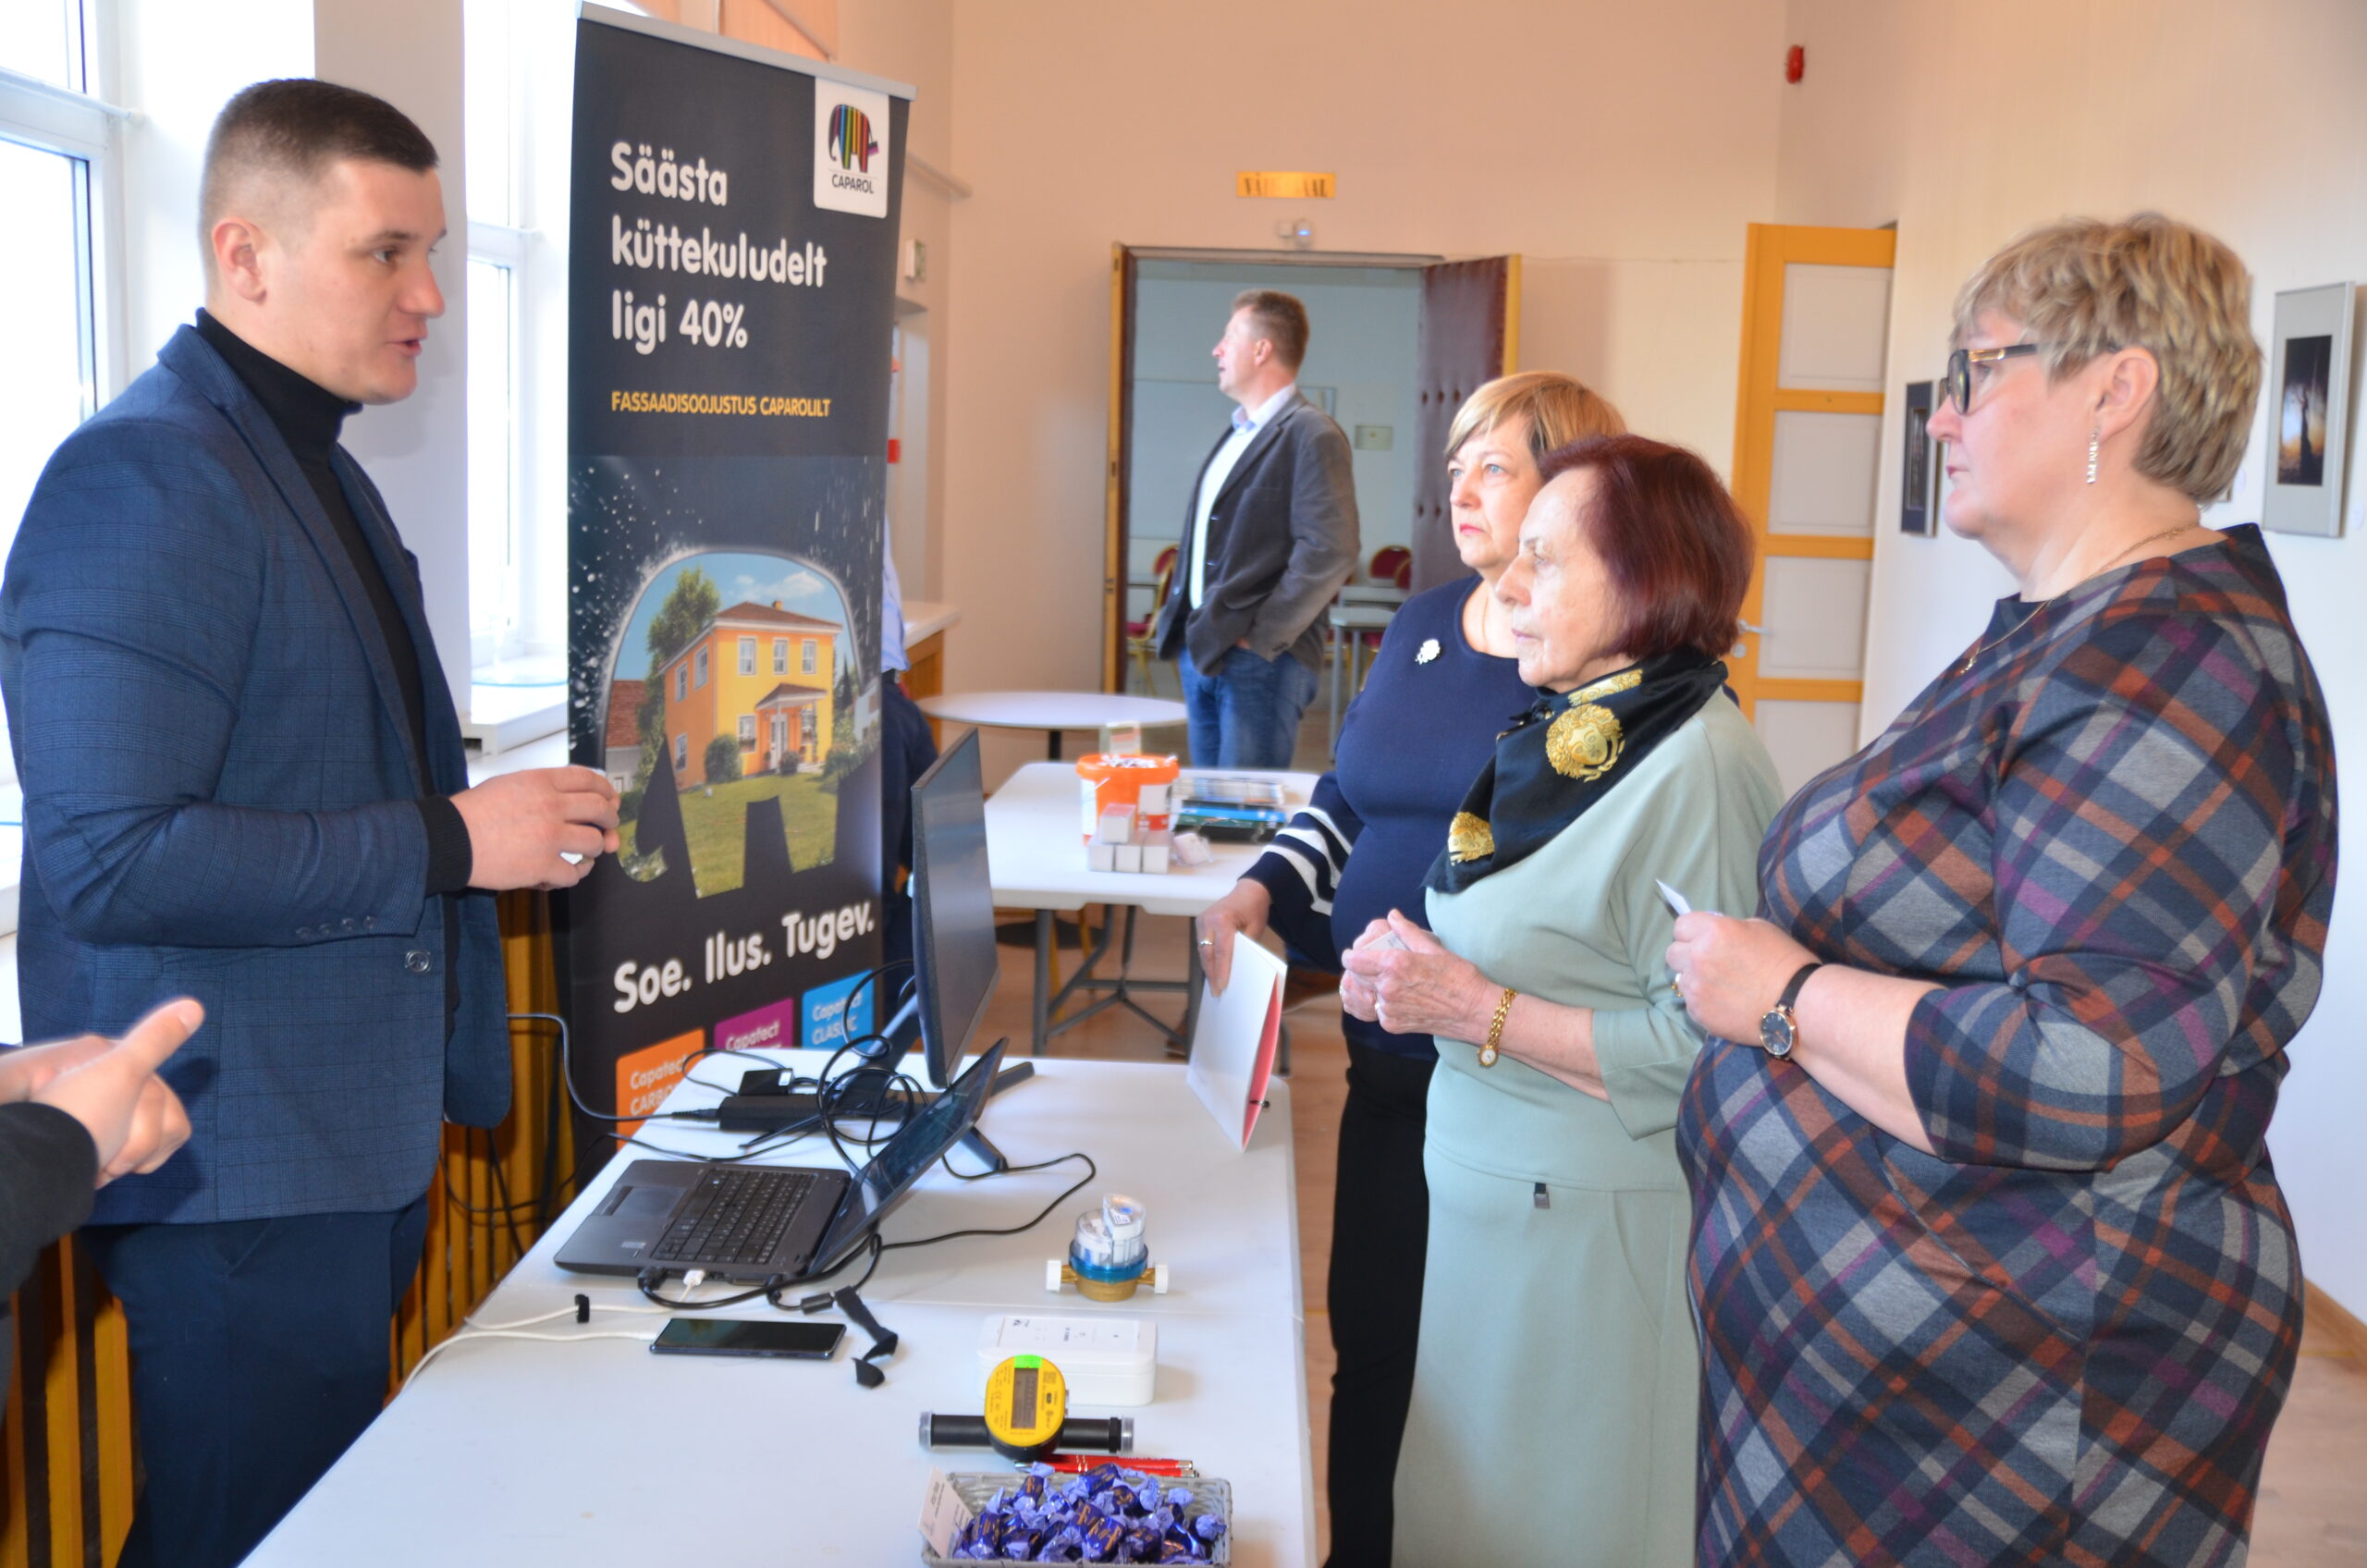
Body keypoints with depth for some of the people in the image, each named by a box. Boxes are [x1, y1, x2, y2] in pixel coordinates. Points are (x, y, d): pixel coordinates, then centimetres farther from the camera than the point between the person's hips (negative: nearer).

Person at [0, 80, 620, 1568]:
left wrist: (515, 816, 12)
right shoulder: (141, 481, -18)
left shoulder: (319, 472, 14)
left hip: (363, 1148, 9)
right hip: (238, 1176, -9)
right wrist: (447, 844, -21)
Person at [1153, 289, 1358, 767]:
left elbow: (1331, 551, -19)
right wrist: (1184, 630, 12)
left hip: (1259, 659, -9)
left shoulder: (1312, 436, -10)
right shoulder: (1236, 436, 19)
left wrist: (1261, 637, -16)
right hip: (1201, 654, 9)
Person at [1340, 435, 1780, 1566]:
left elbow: (1702, 1047, -26)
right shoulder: (1573, 730, 8)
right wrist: (1414, 972, 2)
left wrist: (1476, 1011, -22)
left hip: (1593, 1234, -9)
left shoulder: (1694, 770, -20)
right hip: (1489, 1205, 9)